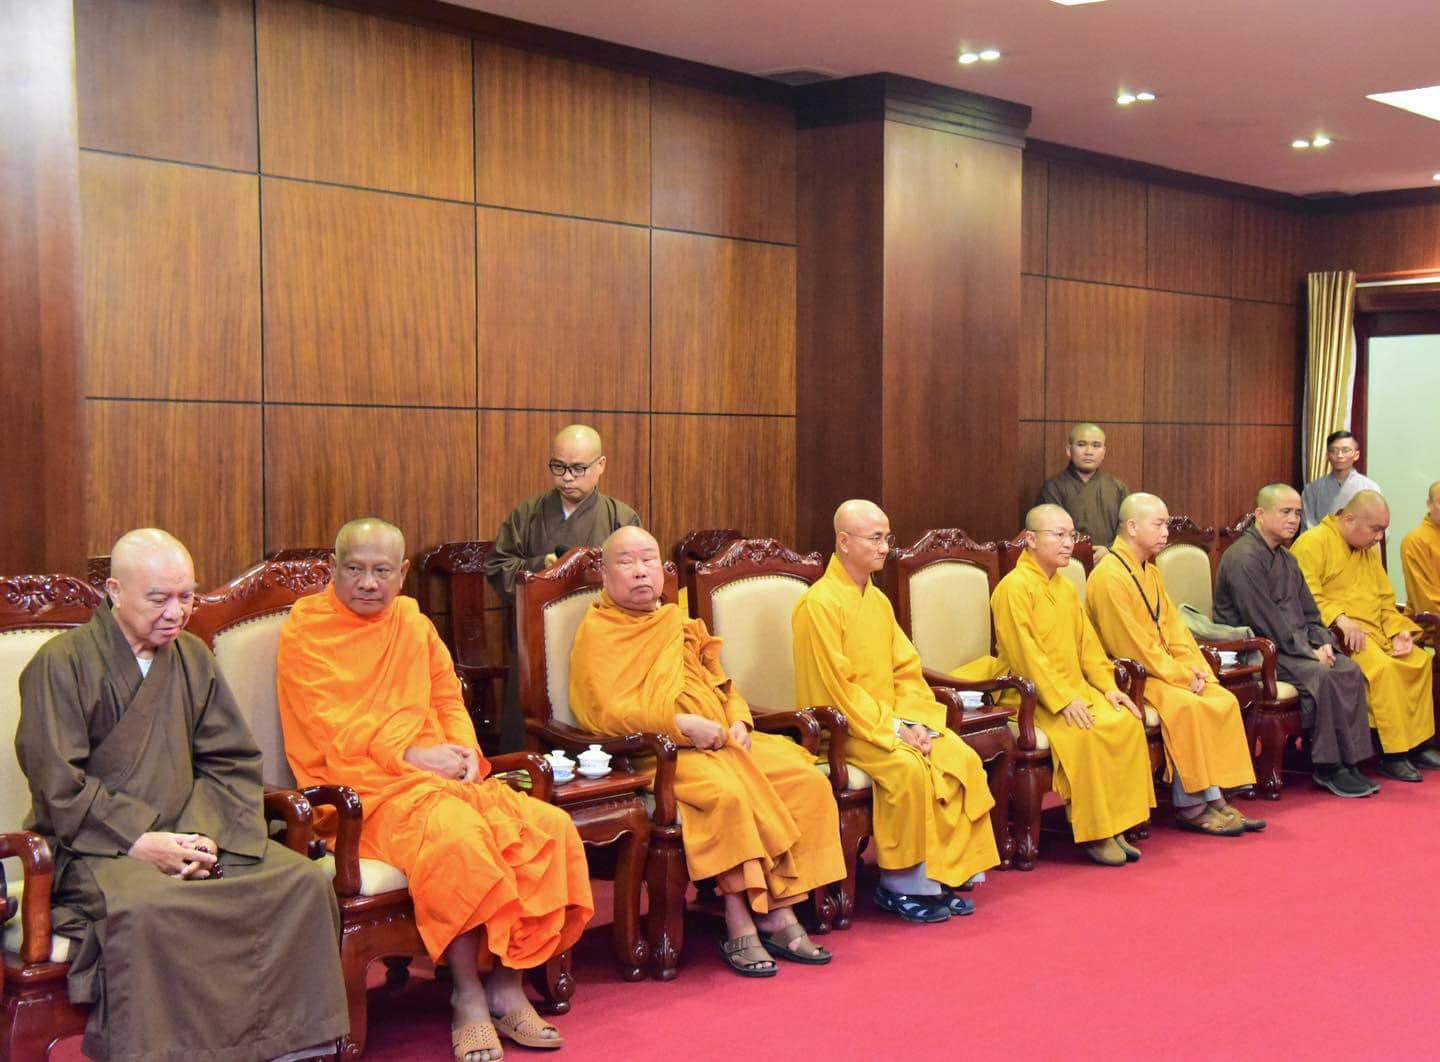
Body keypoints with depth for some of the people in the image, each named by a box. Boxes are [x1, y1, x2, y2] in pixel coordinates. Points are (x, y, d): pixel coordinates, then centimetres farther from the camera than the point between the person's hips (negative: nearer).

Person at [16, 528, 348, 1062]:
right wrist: (140, 841, -17)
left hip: (184, 835, 5)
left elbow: (233, 763, 10)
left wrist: (207, 834, -8)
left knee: (305, 881, -17)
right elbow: (57, 786, -10)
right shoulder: (61, 663, -4)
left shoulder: (194, 657, 13)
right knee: (145, 908, -39)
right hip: (93, 847, -5)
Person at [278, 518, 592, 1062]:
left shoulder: (412, 623, 19)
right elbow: (331, 727, -8)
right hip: (362, 786, -6)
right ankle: (468, 997, -20)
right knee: (457, 835, -35)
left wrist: (465, 751, -1)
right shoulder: (305, 631, 0)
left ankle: (508, 983, -9)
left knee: (548, 826, -17)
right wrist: (409, 755, -16)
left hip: (439, 774, 6)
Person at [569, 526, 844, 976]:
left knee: (807, 781, -13)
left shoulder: (681, 626, 25)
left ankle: (779, 914, -11)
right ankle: (739, 926, -25)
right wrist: (681, 724, -19)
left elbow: (722, 685, 25)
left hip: (721, 741, 7)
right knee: (728, 792, -35)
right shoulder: (596, 631, 1)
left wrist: (738, 722, 2)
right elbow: (606, 711, -12)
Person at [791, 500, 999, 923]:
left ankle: (942, 873, -2)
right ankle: (901, 886, -14)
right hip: (843, 727, -8)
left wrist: (913, 721, -6)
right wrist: (891, 729, -18)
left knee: (963, 759, -12)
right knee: (909, 768, -30)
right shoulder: (819, 604, -13)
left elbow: (907, 670, 11)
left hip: (892, 721, 8)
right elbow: (837, 686, -18)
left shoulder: (878, 601, 13)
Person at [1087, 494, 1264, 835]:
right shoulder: (1109, 577, -16)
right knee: (1187, 707, -29)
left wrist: (1194, 668, -4)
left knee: (1224, 702, -8)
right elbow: (1132, 644, -20)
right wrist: (1181, 676, -17)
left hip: (1162, 670, 9)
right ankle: (1192, 806, -17)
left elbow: (1173, 626, 14)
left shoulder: (1151, 572, 15)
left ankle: (1215, 799, -7)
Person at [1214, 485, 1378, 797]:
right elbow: (1264, 620, -20)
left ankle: (1350, 760, -10)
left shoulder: (1286, 559, 18)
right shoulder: (1243, 557, -13)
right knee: (1321, 676, -28)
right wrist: (1308, 652, -17)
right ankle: (1328, 767, -18)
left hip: (1294, 646, 9)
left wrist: (1323, 642, 0)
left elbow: (1309, 612, 20)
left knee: (1351, 670, -12)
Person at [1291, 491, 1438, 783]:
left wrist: (1399, 632, 4)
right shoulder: (1314, 542, -8)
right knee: (1383, 667, -29)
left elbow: (1386, 600, 21)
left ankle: (1416, 743, -1)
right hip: (1335, 635, -9)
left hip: (1374, 631, 9)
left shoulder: (1369, 550, 20)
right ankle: (1392, 754, -22)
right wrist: (1339, 620, -27)